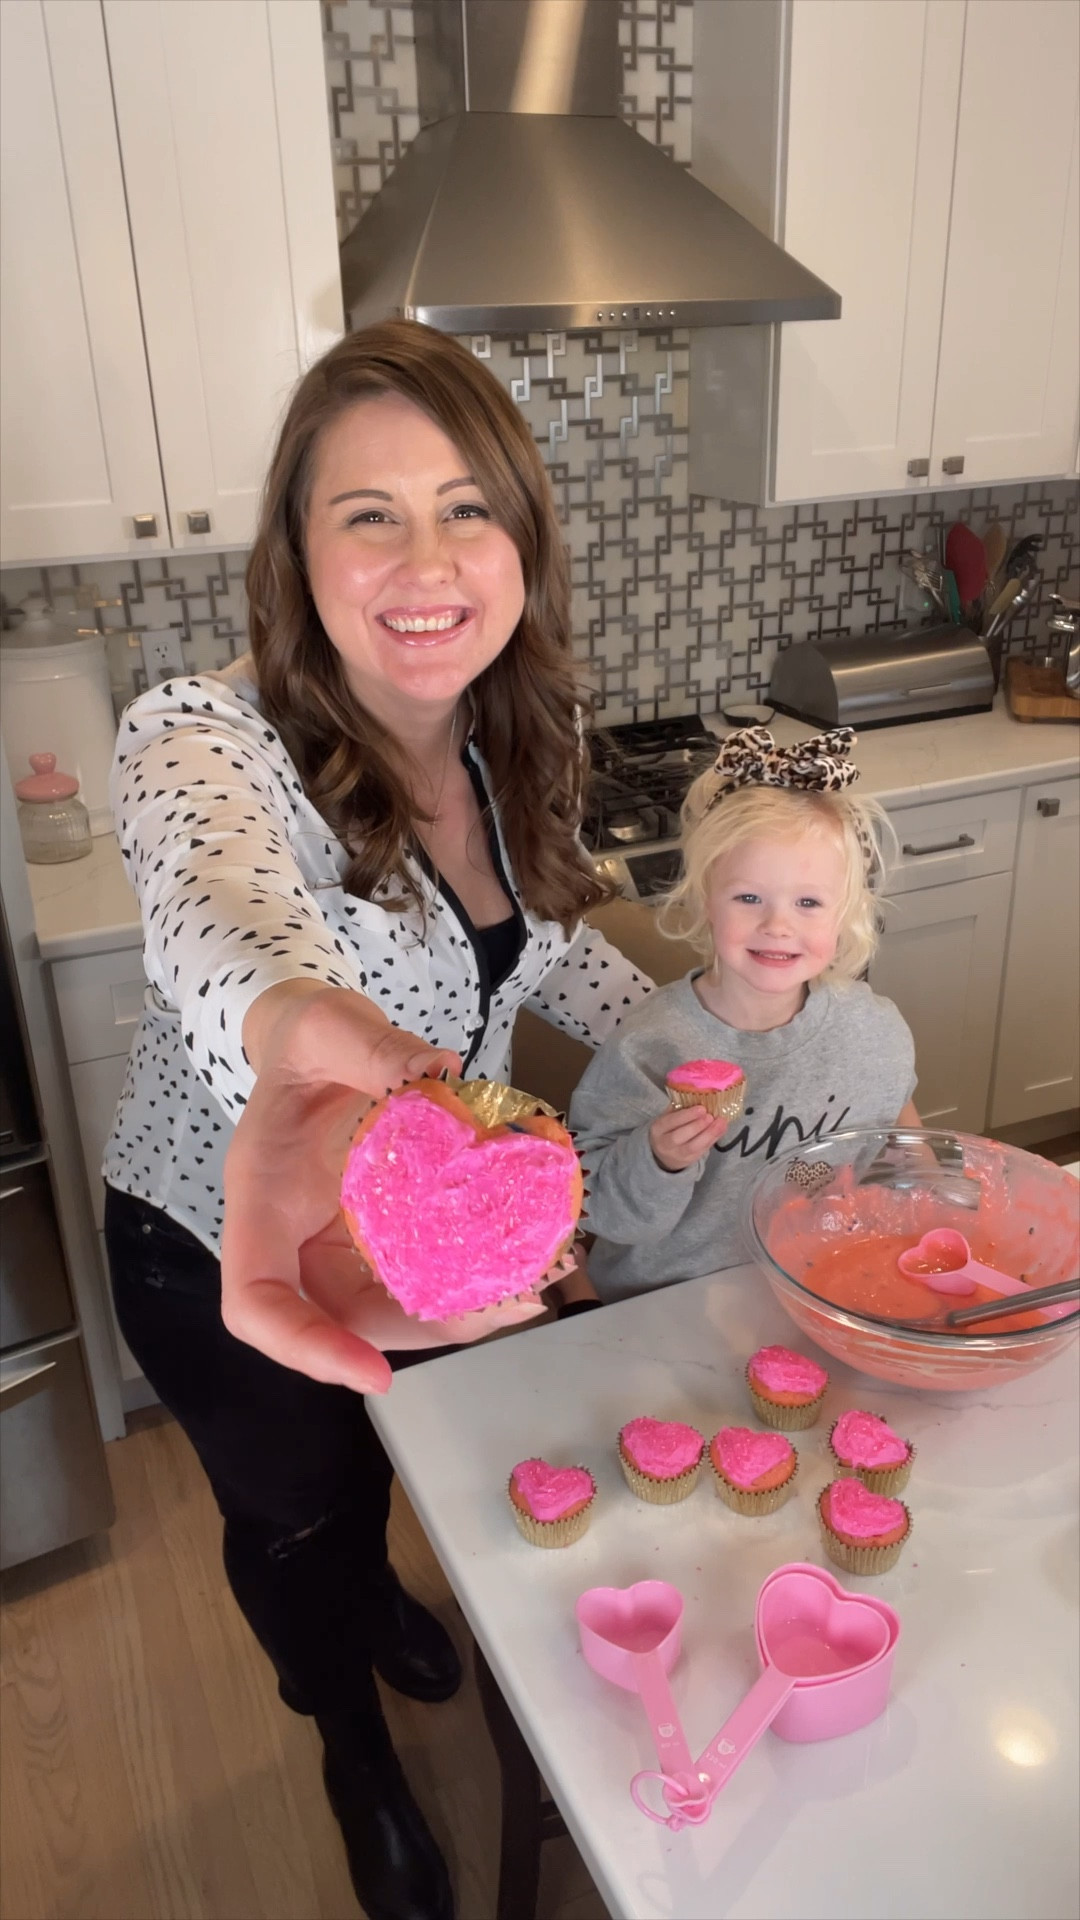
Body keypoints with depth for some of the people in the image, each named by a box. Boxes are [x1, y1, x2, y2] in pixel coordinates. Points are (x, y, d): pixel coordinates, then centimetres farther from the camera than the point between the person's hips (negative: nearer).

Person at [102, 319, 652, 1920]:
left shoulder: (513, 739, -13)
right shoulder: (204, 743, -32)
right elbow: (221, 910, -55)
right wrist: (292, 1030, -77)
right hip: (223, 1250, -4)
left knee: (389, 1450, 33)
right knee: (295, 1513, 23)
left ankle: (373, 1589, 72)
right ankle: (353, 1745, 59)